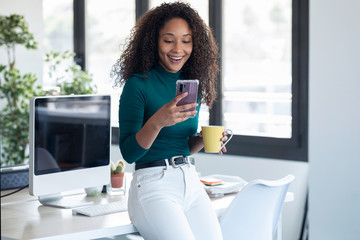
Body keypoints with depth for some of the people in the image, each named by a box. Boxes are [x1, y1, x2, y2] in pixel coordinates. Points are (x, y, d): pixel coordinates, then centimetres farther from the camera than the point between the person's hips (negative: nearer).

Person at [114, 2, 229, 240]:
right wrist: (157, 122, -26)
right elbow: (129, 153, -11)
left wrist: (203, 140, 1)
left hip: (191, 182, 6)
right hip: (153, 185, -6)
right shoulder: (138, 84, -7)